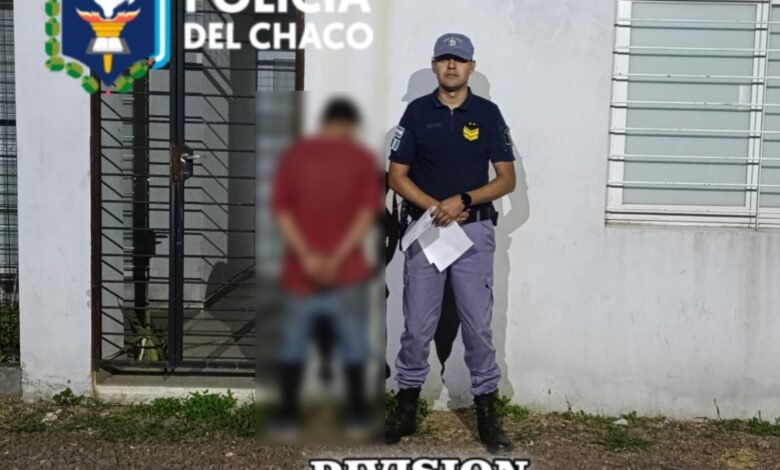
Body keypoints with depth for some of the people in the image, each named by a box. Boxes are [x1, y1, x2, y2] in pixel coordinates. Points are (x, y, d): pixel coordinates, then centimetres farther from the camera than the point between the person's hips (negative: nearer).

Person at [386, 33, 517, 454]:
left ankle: (487, 413, 15)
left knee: (478, 325, 4)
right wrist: (435, 206, -13)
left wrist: (463, 200, -15)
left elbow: (507, 179, 0)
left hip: (474, 231, 0)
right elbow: (396, 176, 1)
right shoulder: (417, 112, 2)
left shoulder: (488, 113, 2)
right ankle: (406, 408, 20)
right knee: (417, 325, 6)